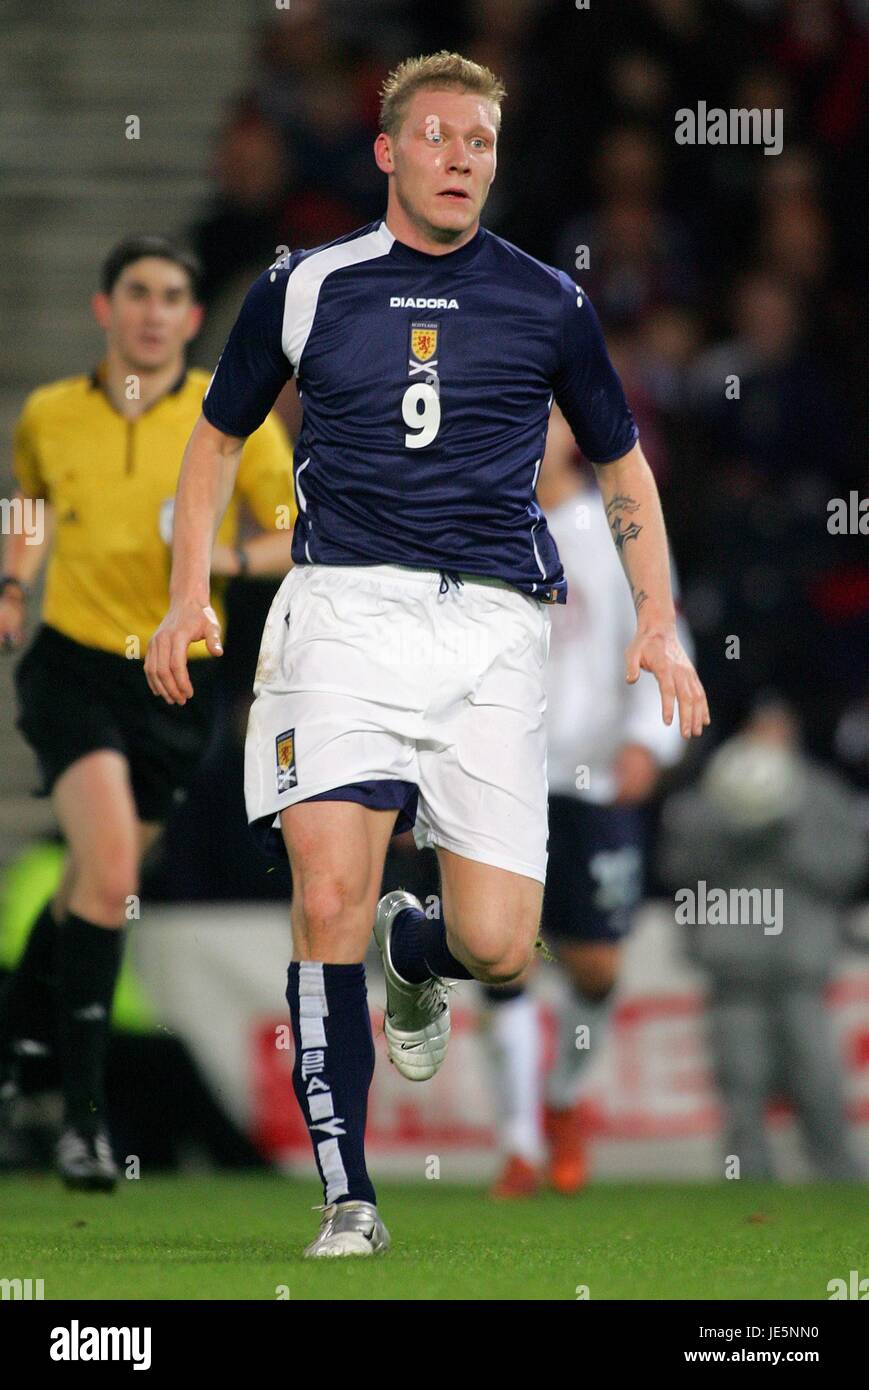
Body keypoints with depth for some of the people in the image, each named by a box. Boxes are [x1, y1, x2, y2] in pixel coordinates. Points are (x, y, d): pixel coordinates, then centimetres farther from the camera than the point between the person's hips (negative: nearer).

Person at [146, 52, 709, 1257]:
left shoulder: (546, 303, 9)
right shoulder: (306, 290, 8)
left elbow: (622, 462, 21)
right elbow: (217, 437, 21)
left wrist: (659, 624, 10)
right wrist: (189, 597, 9)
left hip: (492, 626, 1)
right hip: (345, 612, -1)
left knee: (498, 946, -7)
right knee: (329, 900, -19)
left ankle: (416, 955, 33)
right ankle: (347, 1202, -10)